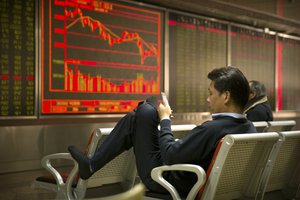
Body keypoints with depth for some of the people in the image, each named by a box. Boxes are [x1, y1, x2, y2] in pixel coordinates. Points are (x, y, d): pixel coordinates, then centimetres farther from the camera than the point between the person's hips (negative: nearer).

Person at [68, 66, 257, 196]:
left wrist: (165, 119, -6)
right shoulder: (250, 128, -6)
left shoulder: (211, 129, -31)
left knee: (144, 112, -8)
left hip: (166, 182, -8)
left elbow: (170, 155, -22)